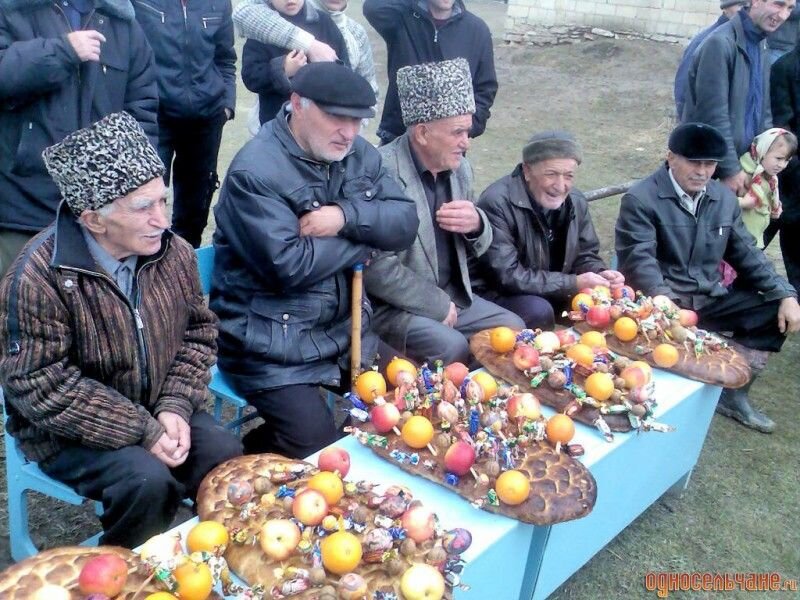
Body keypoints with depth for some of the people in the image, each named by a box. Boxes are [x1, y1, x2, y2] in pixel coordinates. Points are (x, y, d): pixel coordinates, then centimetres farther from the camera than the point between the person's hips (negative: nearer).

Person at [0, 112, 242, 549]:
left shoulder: (174, 252, -5)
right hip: (70, 431, -4)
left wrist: (175, 406, -12)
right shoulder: (38, 276, -22)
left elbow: (199, 332, 4)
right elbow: (40, 386, -22)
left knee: (228, 458, -17)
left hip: (159, 413, 5)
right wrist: (140, 431, -24)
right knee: (146, 479, -28)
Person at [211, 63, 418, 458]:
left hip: (346, 328, 7)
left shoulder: (358, 154, 7)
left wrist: (347, 216, -21)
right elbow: (289, 265, -26)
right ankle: (257, 452, 16)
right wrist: (363, 242, -11)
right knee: (318, 447, -18)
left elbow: (405, 222, -1)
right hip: (272, 344, -7)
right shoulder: (255, 172, -17)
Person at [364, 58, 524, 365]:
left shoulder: (460, 166, 4)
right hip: (391, 307, -7)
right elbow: (376, 268, -22)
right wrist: (437, 305, -15)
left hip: (453, 295, 7)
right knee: (451, 345, -26)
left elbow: (475, 248, 13)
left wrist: (477, 225, -10)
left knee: (514, 329, -3)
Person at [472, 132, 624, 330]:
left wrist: (600, 275, -15)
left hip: (552, 294, 7)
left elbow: (585, 255, 10)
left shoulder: (576, 202, -1)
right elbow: (508, 276, -28)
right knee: (538, 311, -33)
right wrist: (574, 283, -27)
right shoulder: (498, 203, -24)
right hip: (496, 294, -7)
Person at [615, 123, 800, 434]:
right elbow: (639, 261, -21)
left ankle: (733, 393, 7)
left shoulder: (724, 198, 9)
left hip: (710, 298, 7)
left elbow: (747, 254, 12)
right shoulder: (641, 199, -11)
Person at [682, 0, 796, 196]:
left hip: (746, 163, 8)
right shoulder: (721, 43, -17)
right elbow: (713, 115, -20)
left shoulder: (761, 50, 10)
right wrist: (731, 169, -18)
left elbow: (763, 113, 16)